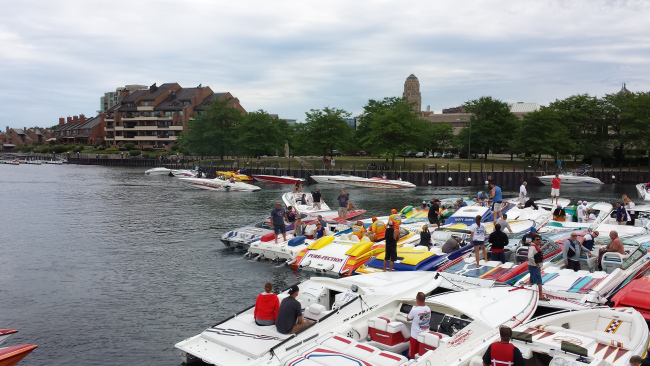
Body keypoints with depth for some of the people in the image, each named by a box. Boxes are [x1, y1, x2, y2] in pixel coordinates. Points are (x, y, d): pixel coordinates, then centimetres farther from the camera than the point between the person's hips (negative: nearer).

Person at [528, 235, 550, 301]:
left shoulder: (536, 246, 15)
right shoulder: (532, 247, -19)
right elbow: (530, 257, -33)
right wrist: (535, 264, -23)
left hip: (537, 266, 10)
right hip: (534, 267, -10)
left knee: (532, 281, 15)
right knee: (539, 281, -9)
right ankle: (541, 296, -6)